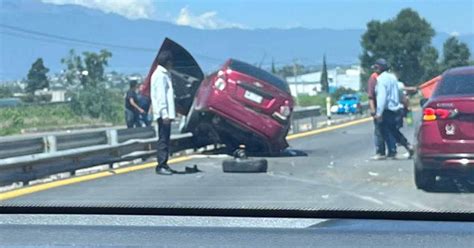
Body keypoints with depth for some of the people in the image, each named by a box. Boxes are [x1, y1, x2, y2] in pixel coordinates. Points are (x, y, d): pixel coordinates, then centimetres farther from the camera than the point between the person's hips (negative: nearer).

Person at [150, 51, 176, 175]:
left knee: (165, 139, 11)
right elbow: (160, 96, -17)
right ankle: (161, 166, -7)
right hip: (164, 114, -10)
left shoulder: (165, 74, 20)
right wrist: (165, 113, -22)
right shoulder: (160, 75, -11)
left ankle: (164, 165, 15)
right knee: (163, 139, -8)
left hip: (166, 113, 10)